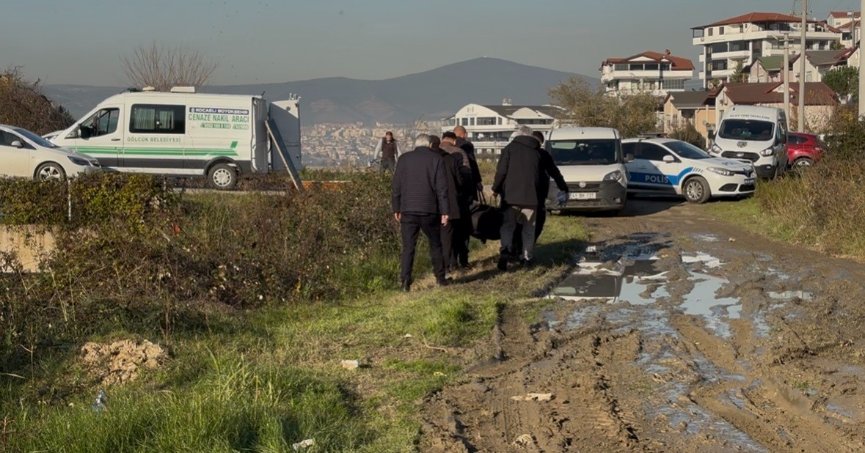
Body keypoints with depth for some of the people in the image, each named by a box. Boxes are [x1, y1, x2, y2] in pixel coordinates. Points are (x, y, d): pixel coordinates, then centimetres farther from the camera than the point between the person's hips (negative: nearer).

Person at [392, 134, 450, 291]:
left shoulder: (404, 159, 3)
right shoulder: (436, 159, -1)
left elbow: (396, 186, 5)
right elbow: (442, 188, -5)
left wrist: (396, 208, 12)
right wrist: (444, 211, -2)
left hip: (408, 210, 1)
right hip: (430, 210, -1)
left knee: (408, 247, 2)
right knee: (435, 244, 15)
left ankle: (405, 281, -7)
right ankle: (440, 277, 21)